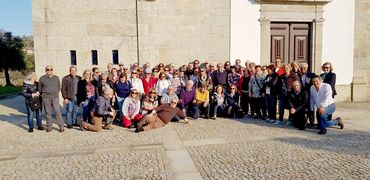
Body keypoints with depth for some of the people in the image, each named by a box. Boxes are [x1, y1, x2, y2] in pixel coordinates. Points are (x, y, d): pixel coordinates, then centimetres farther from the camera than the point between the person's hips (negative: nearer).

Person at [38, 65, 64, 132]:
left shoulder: (56, 78, 9)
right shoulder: (42, 78, 4)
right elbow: (39, 89, 13)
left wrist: (56, 93, 10)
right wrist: (43, 95, 11)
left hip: (55, 97, 0)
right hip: (46, 98, 0)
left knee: (57, 112, -6)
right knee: (48, 113, 5)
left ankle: (61, 127, -2)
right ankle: (49, 127, 15)